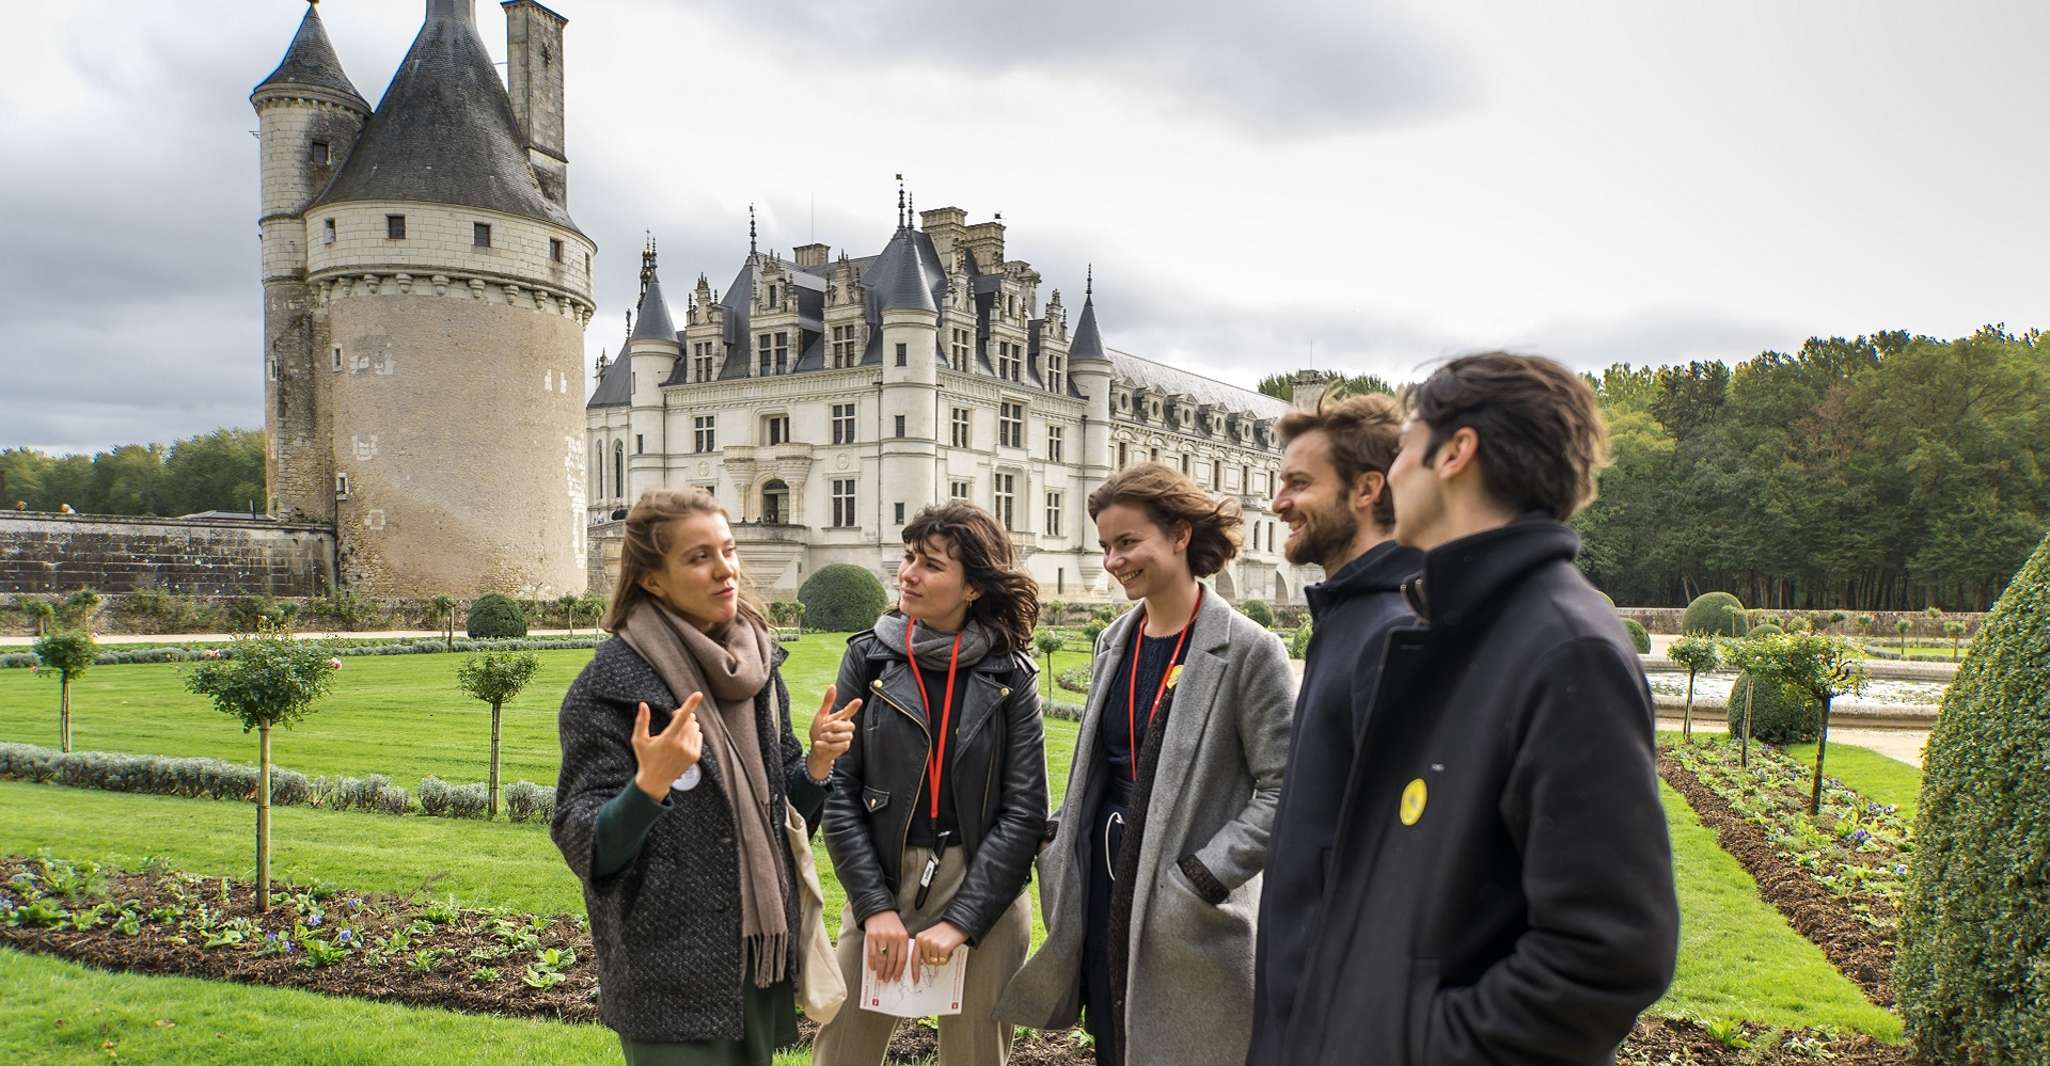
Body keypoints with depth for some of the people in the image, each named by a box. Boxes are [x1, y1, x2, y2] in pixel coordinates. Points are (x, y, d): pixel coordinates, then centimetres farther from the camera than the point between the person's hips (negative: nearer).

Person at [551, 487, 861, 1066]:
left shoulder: (756, 665, 4)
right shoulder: (611, 683, -13)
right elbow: (585, 849, -14)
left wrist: (818, 763, -7)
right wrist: (650, 783, -32)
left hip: (758, 954, 6)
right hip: (671, 973, -6)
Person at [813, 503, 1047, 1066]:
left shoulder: (1008, 674, -3)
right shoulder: (868, 657, -1)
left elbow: (1024, 809, -6)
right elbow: (839, 790, -3)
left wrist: (959, 921, -11)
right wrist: (875, 907, -10)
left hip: (984, 894, 0)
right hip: (881, 886, 1)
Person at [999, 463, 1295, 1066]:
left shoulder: (1247, 650, -12)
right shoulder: (1115, 642, 8)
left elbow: (1283, 788, -13)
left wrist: (1206, 876, -17)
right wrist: (1061, 856, 10)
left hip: (1189, 915, -6)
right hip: (1104, 890, 6)